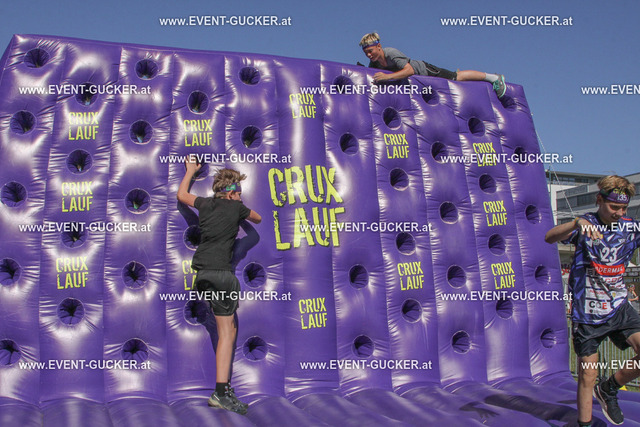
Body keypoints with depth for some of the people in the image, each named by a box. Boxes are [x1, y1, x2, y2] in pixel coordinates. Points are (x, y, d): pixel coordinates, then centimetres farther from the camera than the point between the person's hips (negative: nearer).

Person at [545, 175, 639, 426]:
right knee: (588, 376, 2)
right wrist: (577, 223, -45)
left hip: (619, 308, 3)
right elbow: (550, 238, -27)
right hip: (587, 313, -3)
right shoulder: (586, 225, -10)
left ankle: (609, 389, 10)